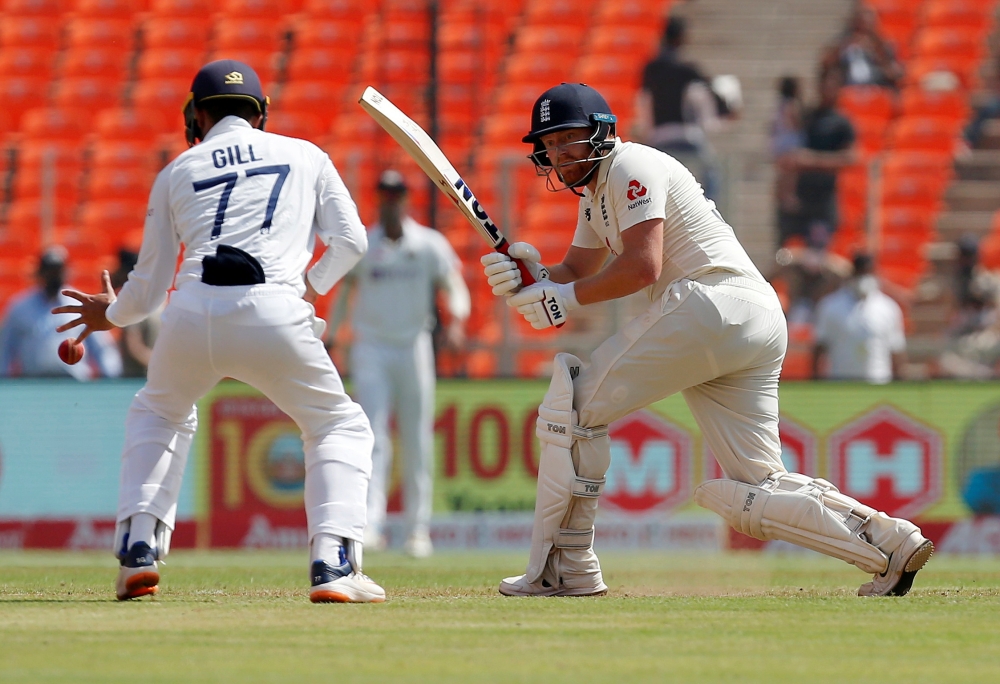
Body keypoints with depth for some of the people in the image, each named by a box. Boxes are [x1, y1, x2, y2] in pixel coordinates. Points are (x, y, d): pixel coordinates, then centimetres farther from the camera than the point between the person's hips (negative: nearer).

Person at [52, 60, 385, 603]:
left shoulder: (176, 173, 22)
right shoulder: (306, 156, 22)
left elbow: (149, 287, 23)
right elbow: (350, 240, 14)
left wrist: (112, 314, 43)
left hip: (192, 314, 2)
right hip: (275, 311, -2)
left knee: (158, 414, 31)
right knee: (339, 426, 17)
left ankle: (138, 549, 16)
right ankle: (333, 566, -4)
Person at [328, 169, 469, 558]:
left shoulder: (430, 246, 1)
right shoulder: (361, 247, 3)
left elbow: (454, 288, -2)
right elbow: (345, 292, 11)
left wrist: (456, 322, -22)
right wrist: (328, 340, 6)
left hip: (414, 348, 1)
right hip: (371, 352, -1)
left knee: (418, 445, 3)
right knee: (372, 440, -12)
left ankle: (418, 531, 10)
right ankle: (370, 525, -20)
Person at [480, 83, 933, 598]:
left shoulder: (631, 168, -3)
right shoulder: (596, 191, 28)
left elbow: (642, 267, -15)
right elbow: (574, 276, 25)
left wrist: (568, 297, -8)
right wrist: (530, 275, 4)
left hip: (716, 303, -10)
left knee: (574, 400, -3)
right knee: (755, 492, 6)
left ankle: (563, 567, -4)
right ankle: (888, 540, -7)